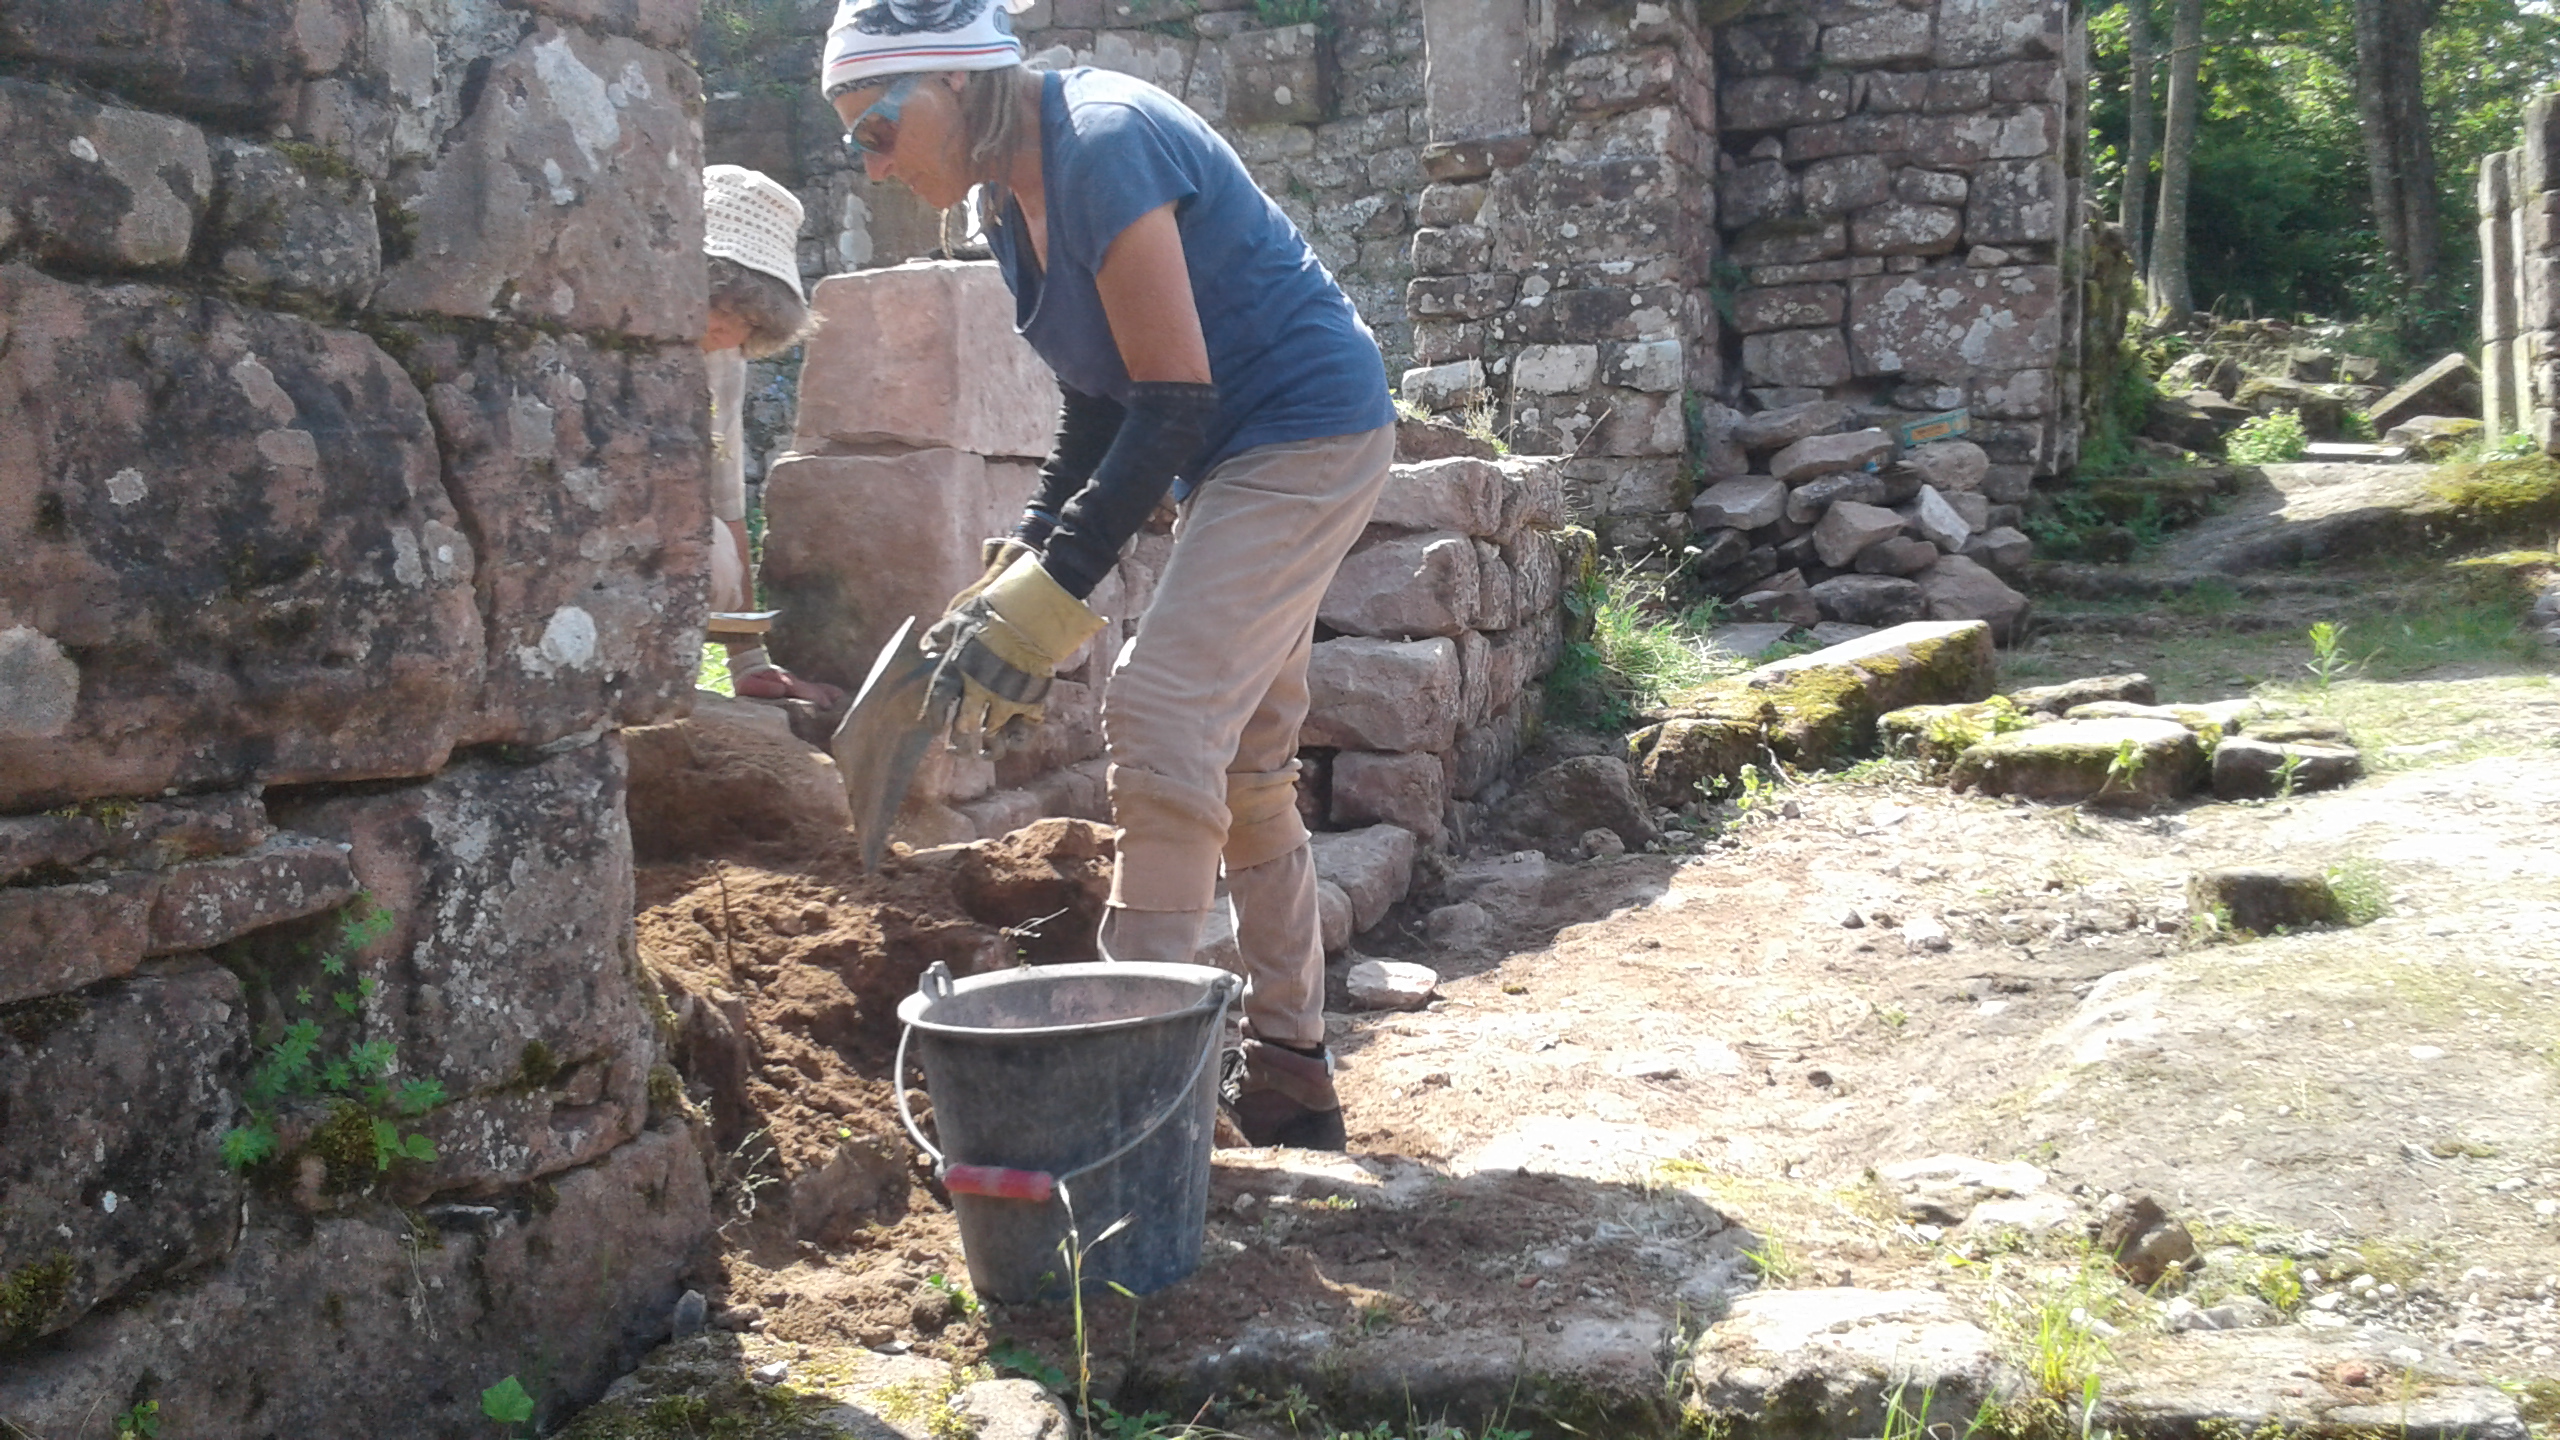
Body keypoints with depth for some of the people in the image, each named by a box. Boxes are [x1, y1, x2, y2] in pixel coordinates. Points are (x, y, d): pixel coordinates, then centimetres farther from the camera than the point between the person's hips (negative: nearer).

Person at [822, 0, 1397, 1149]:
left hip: (1306, 431, -10)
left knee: (1162, 717, -18)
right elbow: (1099, 407, 9)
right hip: (1234, 454, 10)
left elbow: (1174, 399, -25)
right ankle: (1289, 1072, 22)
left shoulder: (1103, 149, -23)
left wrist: (1052, 596, -26)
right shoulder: (1008, 200, 5)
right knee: (1241, 758, 12)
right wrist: (1016, 568, -2)